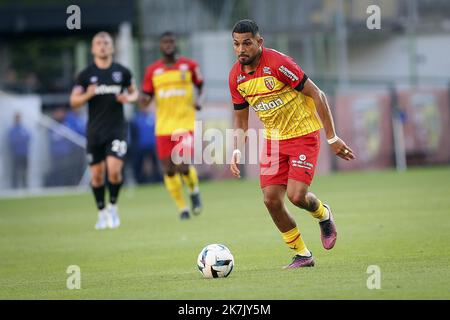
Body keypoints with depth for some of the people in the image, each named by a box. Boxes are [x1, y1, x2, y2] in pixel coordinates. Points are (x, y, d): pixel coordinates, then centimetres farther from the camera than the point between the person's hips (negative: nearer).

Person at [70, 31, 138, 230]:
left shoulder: (122, 72, 3)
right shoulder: (86, 75, 1)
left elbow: (134, 92, 17)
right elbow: (73, 102, -1)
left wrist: (129, 98, -6)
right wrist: (87, 95, -21)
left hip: (117, 129, -1)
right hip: (95, 131, 1)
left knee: (114, 170, -17)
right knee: (97, 174, 5)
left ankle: (113, 206, 6)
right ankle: (102, 213, 22)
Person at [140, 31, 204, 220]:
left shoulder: (189, 65, 2)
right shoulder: (152, 71, 6)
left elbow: (201, 87, 13)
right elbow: (145, 100, 8)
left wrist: (199, 101, -7)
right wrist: (144, 100, -16)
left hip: (186, 124, -3)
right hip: (163, 127, 3)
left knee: (183, 167, -16)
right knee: (169, 170, 3)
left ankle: (194, 190, 17)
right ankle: (182, 208, 21)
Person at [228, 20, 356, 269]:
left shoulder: (278, 63, -21)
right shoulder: (236, 77, -1)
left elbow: (317, 95, -15)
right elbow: (241, 121, 12)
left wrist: (332, 138, -13)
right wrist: (237, 151, -4)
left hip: (303, 134, -6)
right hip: (273, 139, 6)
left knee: (296, 195, -18)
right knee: (271, 200, -6)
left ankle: (323, 215, 19)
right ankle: (302, 255, 12)